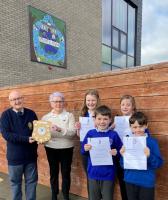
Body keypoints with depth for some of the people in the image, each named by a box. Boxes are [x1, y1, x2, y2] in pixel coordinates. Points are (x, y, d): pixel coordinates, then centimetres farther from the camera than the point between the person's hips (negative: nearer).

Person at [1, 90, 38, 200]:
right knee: (15, 182, 15)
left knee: (31, 181, 15)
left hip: (31, 154, 2)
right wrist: (26, 139, -24)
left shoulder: (31, 114, 0)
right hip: (15, 156, -2)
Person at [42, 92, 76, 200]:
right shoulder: (46, 117, 4)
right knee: (53, 172, 14)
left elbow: (72, 132, -14)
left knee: (66, 172, 10)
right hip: (51, 148, 2)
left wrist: (60, 129, -30)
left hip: (66, 148, -1)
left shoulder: (69, 115, -4)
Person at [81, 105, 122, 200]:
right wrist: (85, 149, -18)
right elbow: (83, 151, 4)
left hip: (108, 174, -2)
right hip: (93, 173, 2)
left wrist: (116, 152, -24)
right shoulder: (90, 133, -3)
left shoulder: (114, 135, -8)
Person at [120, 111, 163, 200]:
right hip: (130, 181, 3)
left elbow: (159, 163, -10)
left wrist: (149, 156, -26)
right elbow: (123, 165, 2)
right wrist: (123, 156, -17)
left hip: (146, 182, -2)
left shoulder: (152, 141, -10)